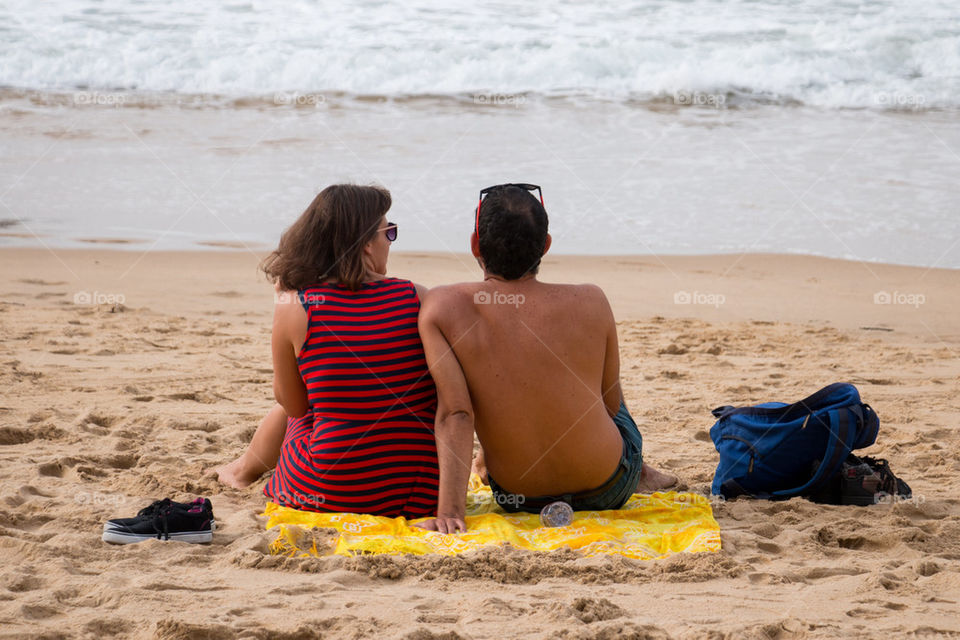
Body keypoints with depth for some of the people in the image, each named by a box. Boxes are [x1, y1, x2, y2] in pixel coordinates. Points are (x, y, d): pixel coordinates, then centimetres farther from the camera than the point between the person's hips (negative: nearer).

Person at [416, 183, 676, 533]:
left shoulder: (442, 309, -21)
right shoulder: (590, 303, -17)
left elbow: (454, 413, -27)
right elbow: (610, 403, -3)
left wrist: (449, 510, -28)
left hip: (518, 500, 0)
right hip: (609, 490, 0)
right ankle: (640, 472, 57)